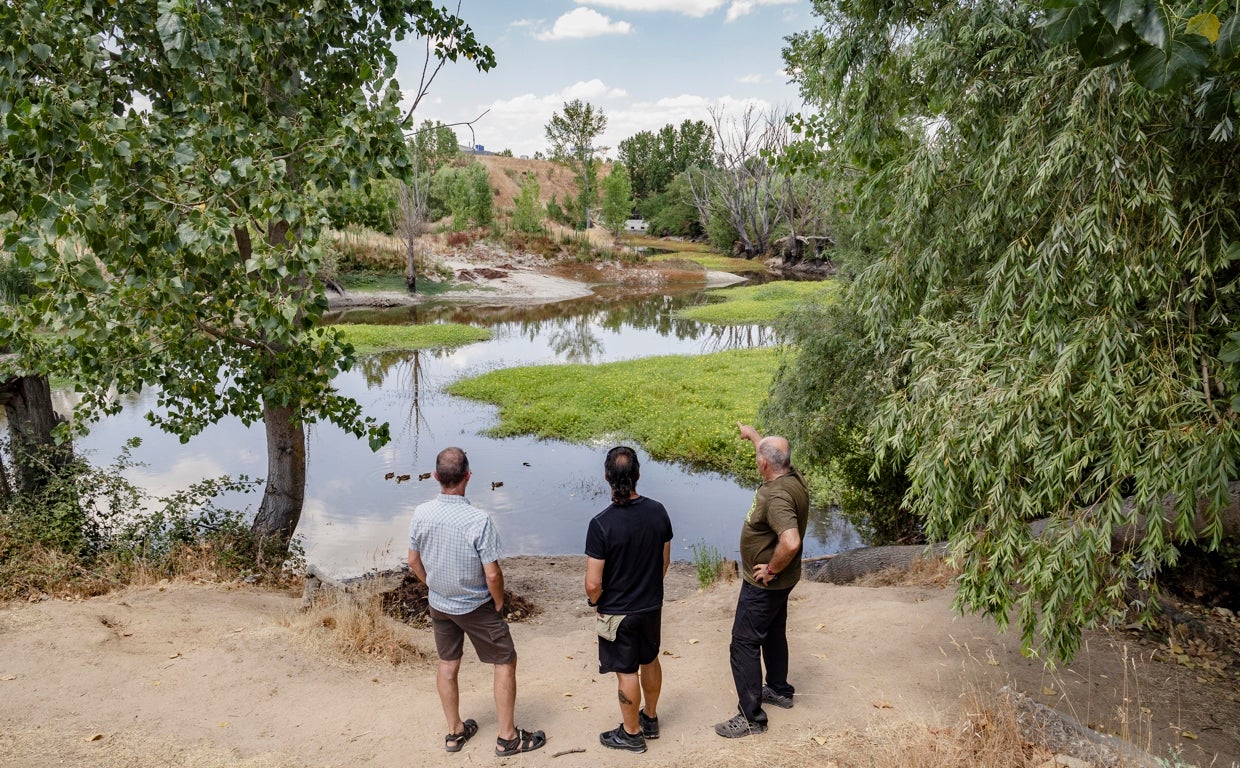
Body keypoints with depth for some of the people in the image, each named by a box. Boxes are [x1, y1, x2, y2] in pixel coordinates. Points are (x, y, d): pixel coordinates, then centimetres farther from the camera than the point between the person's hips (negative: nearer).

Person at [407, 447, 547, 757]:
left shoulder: (421, 514, -15)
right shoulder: (479, 520, -29)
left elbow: (413, 560, 0)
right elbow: (493, 574, -22)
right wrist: (499, 603, -3)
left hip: (438, 604, 5)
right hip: (476, 607, -5)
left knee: (447, 665, 21)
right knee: (505, 663, 12)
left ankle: (454, 732, 36)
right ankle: (507, 737, 21)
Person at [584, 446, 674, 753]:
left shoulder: (601, 524, -28)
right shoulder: (658, 512, -12)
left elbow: (593, 583, -23)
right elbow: (665, 561, 2)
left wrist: (593, 601, -1)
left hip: (618, 612, -5)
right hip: (652, 605, 5)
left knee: (627, 672, 12)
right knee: (650, 661, 24)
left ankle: (632, 734, 31)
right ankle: (650, 719, 44)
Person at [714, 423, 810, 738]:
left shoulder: (777, 496, -32)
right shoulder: (792, 476, -3)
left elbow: (790, 543, -44)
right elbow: (771, 451, 20)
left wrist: (771, 570, -28)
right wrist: (751, 434, 34)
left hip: (765, 583, -10)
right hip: (780, 582, 10)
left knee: (744, 644, -2)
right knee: (773, 633, 26)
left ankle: (751, 716, 6)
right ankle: (779, 690, 44)